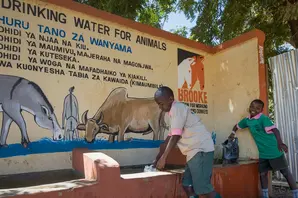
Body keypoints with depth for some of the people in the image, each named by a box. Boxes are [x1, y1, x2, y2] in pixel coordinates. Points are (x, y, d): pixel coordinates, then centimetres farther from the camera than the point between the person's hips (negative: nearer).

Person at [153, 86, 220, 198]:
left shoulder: (177, 108, -12)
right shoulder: (174, 111, 18)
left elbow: (175, 136, -17)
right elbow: (170, 136, 21)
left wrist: (163, 158, -11)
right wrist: (158, 157, 21)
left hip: (201, 150, -10)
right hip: (195, 151, 10)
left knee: (202, 188, -9)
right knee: (187, 185, 11)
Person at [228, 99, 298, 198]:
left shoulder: (263, 118, -18)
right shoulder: (247, 120, 3)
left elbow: (275, 130, -31)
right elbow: (237, 126, 23)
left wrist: (280, 142, -45)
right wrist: (232, 134, 13)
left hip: (274, 151, -6)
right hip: (263, 153, 7)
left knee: (285, 172, 7)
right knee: (263, 173, 12)